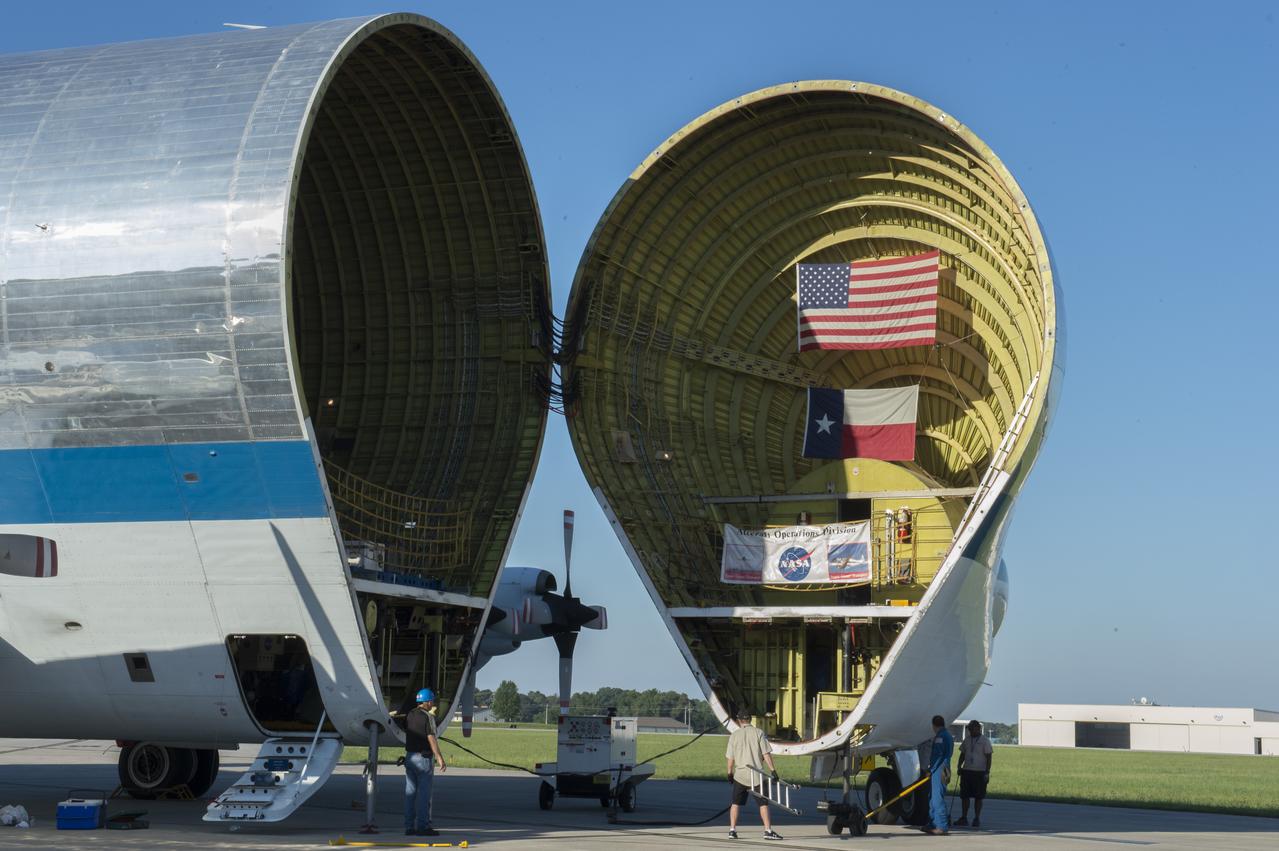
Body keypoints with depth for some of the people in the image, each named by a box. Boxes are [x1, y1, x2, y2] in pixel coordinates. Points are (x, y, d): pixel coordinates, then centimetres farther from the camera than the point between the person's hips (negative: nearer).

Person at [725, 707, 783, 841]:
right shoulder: (758, 733, -4)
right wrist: (773, 770, -6)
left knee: (736, 803, 11)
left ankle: (732, 830, 8)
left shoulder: (734, 735, 1)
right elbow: (766, 754, -9)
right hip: (756, 774, -1)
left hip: (740, 775, 2)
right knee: (763, 803, 4)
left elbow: (730, 758, 4)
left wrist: (730, 773, 16)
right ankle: (768, 830, 0)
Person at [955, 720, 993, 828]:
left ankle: (977, 819, 8)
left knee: (978, 797, 1)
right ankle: (964, 818, 9)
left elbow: (989, 757, -5)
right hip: (966, 771, 5)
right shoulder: (967, 739, 12)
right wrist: (959, 766, 6)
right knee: (964, 796, 3)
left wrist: (987, 772, -11)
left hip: (980, 772, -5)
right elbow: (962, 754, 18)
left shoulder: (984, 741, -3)